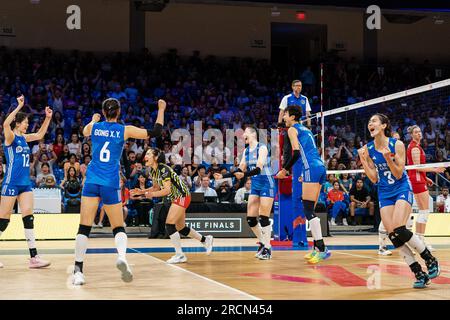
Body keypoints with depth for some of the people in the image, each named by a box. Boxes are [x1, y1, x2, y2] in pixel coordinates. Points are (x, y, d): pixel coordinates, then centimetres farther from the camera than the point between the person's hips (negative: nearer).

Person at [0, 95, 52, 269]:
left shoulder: (23, 137, 14)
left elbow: (39, 135, 30)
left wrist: (48, 118, 20)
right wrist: (19, 107, -30)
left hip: (25, 183, 7)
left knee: (28, 219, -1)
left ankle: (34, 257, -3)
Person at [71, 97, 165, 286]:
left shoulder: (94, 127, 6)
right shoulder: (125, 130, 0)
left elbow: (84, 132, 32)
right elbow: (155, 132, 5)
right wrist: (161, 109, 17)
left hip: (92, 182, 1)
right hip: (111, 185, -1)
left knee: (84, 228, 2)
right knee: (119, 228, 9)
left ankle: (78, 271, -3)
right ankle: (122, 257, -20)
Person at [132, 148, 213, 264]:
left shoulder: (163, 169, -22)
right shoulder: (153, 171, 5)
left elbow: (167, 190, -28)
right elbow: (156, 187, 16)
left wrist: (152, 194, -38)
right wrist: (141, 191, 4)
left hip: (182, 196, -10)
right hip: (176, 198, 10)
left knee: (169, 225, -15)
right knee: (180, 228, 15)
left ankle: (180, 255, -6)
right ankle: (206, 240, 33)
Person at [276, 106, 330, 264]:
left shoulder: (292, 129, 2)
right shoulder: (305, 130, 26)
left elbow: (296, 152, -10)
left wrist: (284, 170, -5)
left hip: (311, 168, -9)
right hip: (320, 167, 9)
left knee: (308, 210, -10)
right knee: (310, 211, 11)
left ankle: (322, 249, -17)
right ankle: (317, 248, 9)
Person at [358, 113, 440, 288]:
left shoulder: (397, 144, -12)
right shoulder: (368, 149, -1)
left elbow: (398, 174, -13)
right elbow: (374, 179, 1)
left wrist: (388, 158, -27)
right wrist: (362, 160, -11)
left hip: (402, 189, -5)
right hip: (384, 193, 5)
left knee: (399, 229, -23)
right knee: (393, 236, -8)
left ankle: (431, 260, -4)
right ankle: (419, 274, -1)